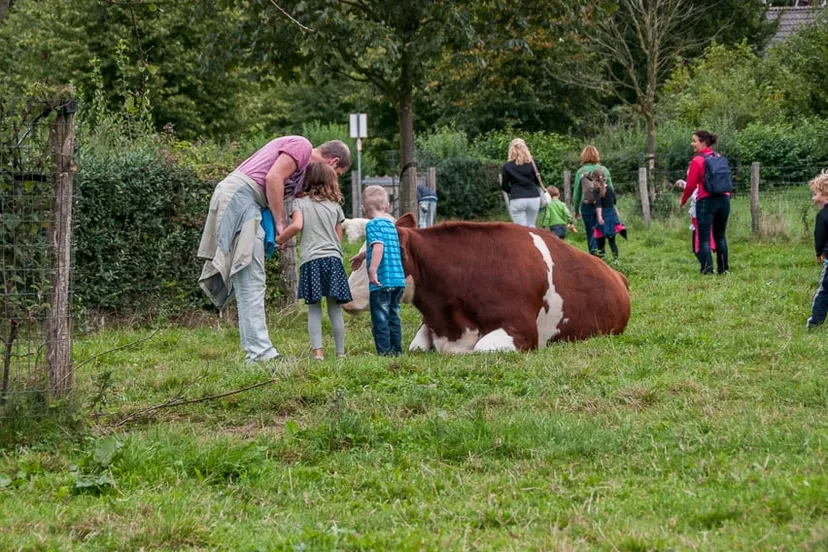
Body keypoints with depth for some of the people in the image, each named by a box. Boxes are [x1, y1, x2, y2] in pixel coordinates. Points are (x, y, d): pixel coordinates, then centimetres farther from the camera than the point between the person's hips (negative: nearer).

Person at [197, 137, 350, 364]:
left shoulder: (306, 165, 26)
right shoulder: (301, 146, -2)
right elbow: (273, 178, -14)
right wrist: (280, 223, -9)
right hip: (240, 194, -10)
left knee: (250, 282, 5)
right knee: (250, 280, -14)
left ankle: (258, 351, 2)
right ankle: (259, 351, -19)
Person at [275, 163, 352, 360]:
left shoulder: (300, 202, 4)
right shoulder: (335, 205, 13)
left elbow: (297, 225, -12)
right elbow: (339, 238, 14)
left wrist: (280, 239, 2)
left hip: (311, 260, -2)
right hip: (333, 258, 2)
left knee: (314, 309, 0)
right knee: (335, 309, 7)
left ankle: (317, 351, -10)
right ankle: (340, 351, 10)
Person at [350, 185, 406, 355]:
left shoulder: (373, 225, -7)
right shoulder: (391, 224, 17)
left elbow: (378, 247, -25)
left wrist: (373, 270, -30)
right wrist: (363, 256, 49)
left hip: (381, 282, -8)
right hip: (398, 280, 8)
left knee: (380, 319, -2)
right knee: (393, 317, 15)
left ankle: (384, 352, -4)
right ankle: (397, 350, 17)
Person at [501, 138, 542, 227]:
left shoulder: (507, 166, -1)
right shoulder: (531, 163, 5)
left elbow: (504, 186, 6)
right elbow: (538, 182, 9)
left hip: (517, 200, -3)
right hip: (534, 198, 3)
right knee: (531, 227, 14)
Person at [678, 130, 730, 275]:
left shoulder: (697, 161, -8)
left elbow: (691, 185, -7)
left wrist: (683, 200, 8)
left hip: (706, 200, -6)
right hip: (724, 199, 6)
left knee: (704, 238, -2)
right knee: (720, 236, 16)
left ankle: (707, 269, -11)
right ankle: (723, 268, 18)